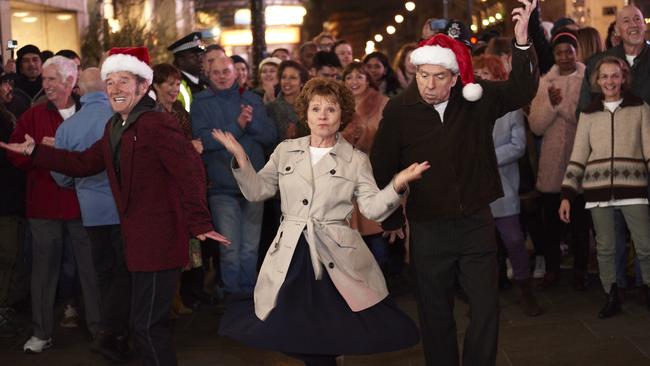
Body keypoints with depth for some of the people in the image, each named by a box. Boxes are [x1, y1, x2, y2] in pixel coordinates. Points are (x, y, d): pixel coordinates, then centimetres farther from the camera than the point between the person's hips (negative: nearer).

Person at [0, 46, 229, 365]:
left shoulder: (157, 124, -18)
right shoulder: (114, 127, 12)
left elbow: (190, 171, -25)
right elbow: (84, 163, 18)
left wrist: (199, 223, -31)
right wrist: (34, 152, 13)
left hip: (160, 239, -10)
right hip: (137, 238, 10)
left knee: (147, 324, -6)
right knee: (149, 321, 20)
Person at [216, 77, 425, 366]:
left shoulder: (356, 160, 5)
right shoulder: (286, 151, 11)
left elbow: (373, 208, -2)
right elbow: (256, 191, 12)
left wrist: (397, 185, -19)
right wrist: (240, 158, -1)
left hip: (337, 258, -2)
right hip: (291, 255, 2)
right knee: (294, 338, 3)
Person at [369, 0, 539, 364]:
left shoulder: (478, 98, -7)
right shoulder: (399, 110, -12)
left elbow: (522, 92, -12)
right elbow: (382, 167, -1)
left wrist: (522, 40, -28)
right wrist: (391, 219, 9)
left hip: (477, 224, 1)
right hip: (428, 228, -1)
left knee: (487, 309, 5)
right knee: (436, 313, 11)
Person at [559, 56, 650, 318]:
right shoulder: (589, 113, 11)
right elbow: (578, 157, 10)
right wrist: (567, 195, 3)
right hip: (598, 188, 2)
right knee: (605, 247, 4)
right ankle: (611, 297, 17)